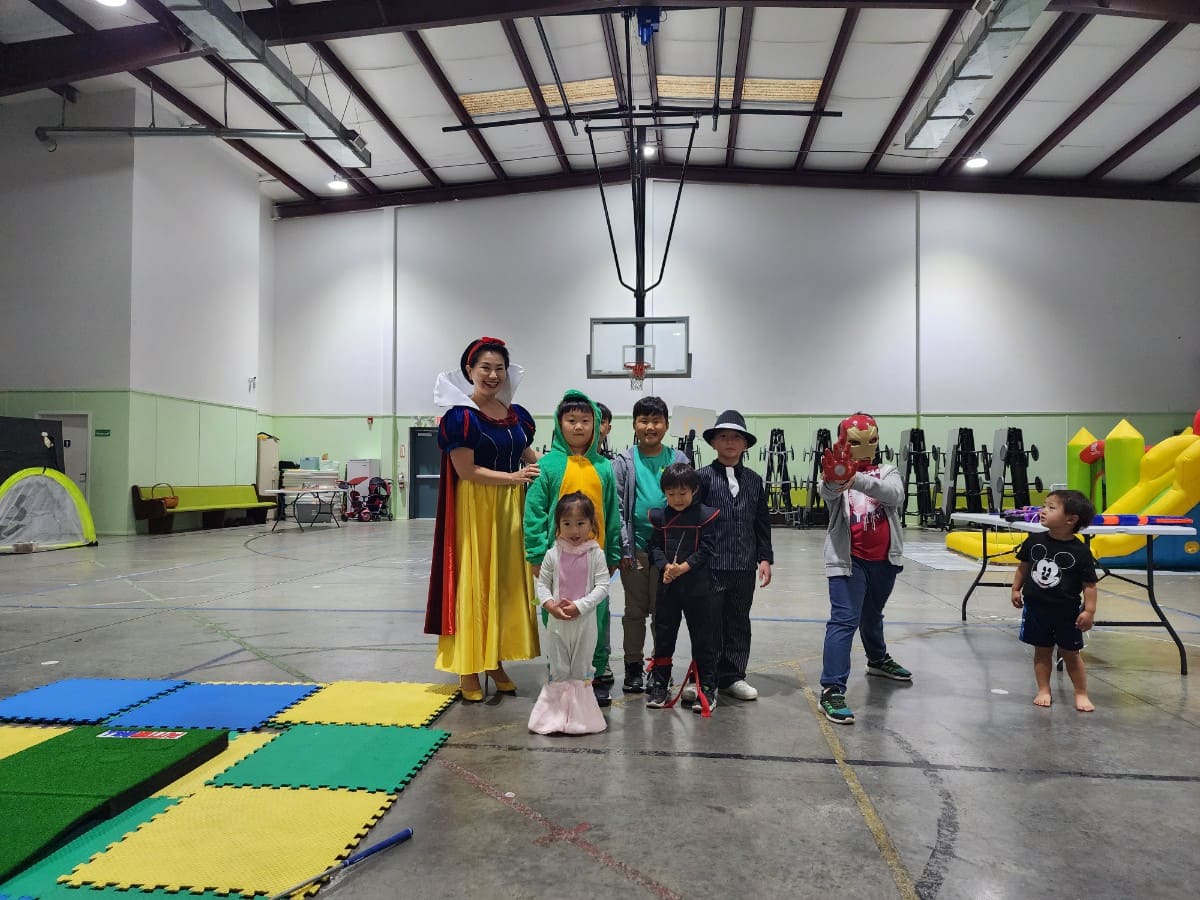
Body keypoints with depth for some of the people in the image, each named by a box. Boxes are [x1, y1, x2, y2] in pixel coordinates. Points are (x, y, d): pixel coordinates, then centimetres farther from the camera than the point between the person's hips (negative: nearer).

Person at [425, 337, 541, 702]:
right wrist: (513, 477, -18)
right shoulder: (460, 416, -8)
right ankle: (469, 668, 11)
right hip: (475, 508, -6)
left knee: (507, 582, 10)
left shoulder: (517, 414, 10)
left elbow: (530, 457, 18)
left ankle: (496, 661, 23)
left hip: (511, 508, 6)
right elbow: (467, 471, -13)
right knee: (473, 584, -1)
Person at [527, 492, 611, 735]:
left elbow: (602, 587, -10)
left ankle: (580, 713, 24)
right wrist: (549, 604, -15)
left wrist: (579, 606, -19)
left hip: (585, 621, -1)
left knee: (581, 669, 11)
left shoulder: (596, 554, -7)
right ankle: (555, 713, 23)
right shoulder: (553, 554, -2)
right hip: (556, 621, 1)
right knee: (558, 669, 11)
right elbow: (542, 583, 3)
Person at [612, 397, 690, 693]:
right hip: (636, 546, 0)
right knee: (635, 609, 11)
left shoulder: (678, 460, 3)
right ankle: (633, 666, 23)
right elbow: (617, 507, -2)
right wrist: (624, 548, -8)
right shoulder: (624, 462, 0)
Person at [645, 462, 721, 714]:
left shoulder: (705, 515, -5)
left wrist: (684, 567, -17)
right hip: (668, 584, 3)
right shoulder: (660, 516, 5)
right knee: (663, 634, 11)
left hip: (698, 584, -3)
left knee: (703, 637, 4)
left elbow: (707, 549, -8)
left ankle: (707, 688, 17)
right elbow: (655, 546, 4)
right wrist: (665, 566, -14)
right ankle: (659, 684, 24)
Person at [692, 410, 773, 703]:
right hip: (711, 565, -4)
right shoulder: (703, 477, -5)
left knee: (739, 622, 13)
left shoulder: (754, 480, 9)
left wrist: (765, 558, 7)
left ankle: (732, 677, 26)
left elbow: (762, 522, 12)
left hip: (745, 566, 4)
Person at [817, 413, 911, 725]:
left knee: (872, 614, 26)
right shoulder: (837, 473, -3)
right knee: (844, 620, -14)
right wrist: (834, 480, -54)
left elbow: (895, 494, -20)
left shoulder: (887, 472, 3)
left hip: (884, 559, 4)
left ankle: (878, 659, 51)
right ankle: (831, 689, -14)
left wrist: (857, 480, -38)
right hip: (847, 559, -4)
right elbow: (827, 491, -28)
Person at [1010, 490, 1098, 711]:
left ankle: (1081, 693, 26)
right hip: (1036, 608, 3)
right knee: (1042, 651, 13)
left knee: (1070, 654, 11)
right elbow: (1023, 567, 9)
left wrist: (1089, 611, -14)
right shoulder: (1034, 541, -5)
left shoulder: (1081, 552, -14)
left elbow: (1089, 585, -10)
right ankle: (1043, 690, 24)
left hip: (1067, 612, -3)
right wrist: (1016, 589, 6)